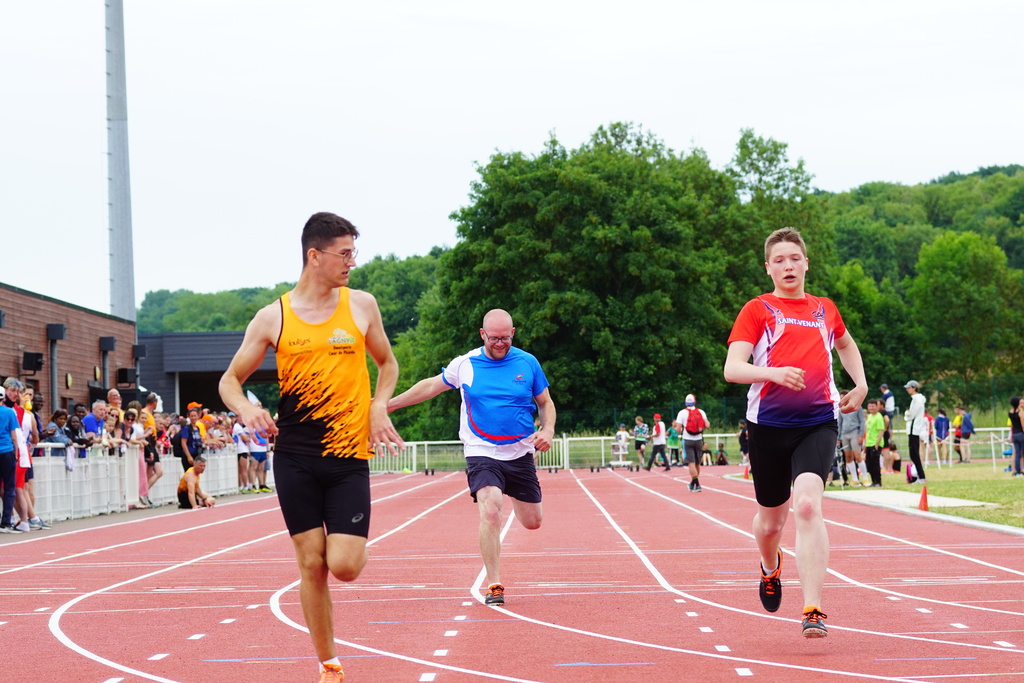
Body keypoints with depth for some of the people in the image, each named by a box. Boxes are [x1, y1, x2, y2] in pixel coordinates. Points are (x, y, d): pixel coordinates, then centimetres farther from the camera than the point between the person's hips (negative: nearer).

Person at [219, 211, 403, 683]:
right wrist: (245, 410, -14)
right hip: (295, 457, 0)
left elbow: (387, 364, 18)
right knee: (311, 565, 0)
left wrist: (379, 406, -1)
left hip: (349, 456, 0)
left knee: (344, 566, -11)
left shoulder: (361, 305, 3)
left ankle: (350, 543, 27)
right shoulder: (272, 318, 0)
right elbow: (230, 380, 8)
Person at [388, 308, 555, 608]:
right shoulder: (465, 364, -1)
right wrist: (388, 403, 11)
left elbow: (546, 402, 11)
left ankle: (515, 497, 47)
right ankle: (494, 585, -19)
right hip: (481, 453, -2)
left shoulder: (527, 363, 1)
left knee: (532, 521, 9)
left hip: (520, 453, 2)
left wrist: (547, 431, -9)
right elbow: (431, 386, 11)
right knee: (489, 511, -23)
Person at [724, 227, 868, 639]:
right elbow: (732, 369, -9)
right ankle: (770, 569, 51)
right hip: (769, 425, 0)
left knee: (808, 504, -23)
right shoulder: (757, 310, 2)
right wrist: (773, 372, -27)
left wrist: (860, 384, 21)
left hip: (818, 423, 1)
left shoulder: (825, 310, 14)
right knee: (772, 518, 14)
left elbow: (846, 345, 36)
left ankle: (813, 611, -26)